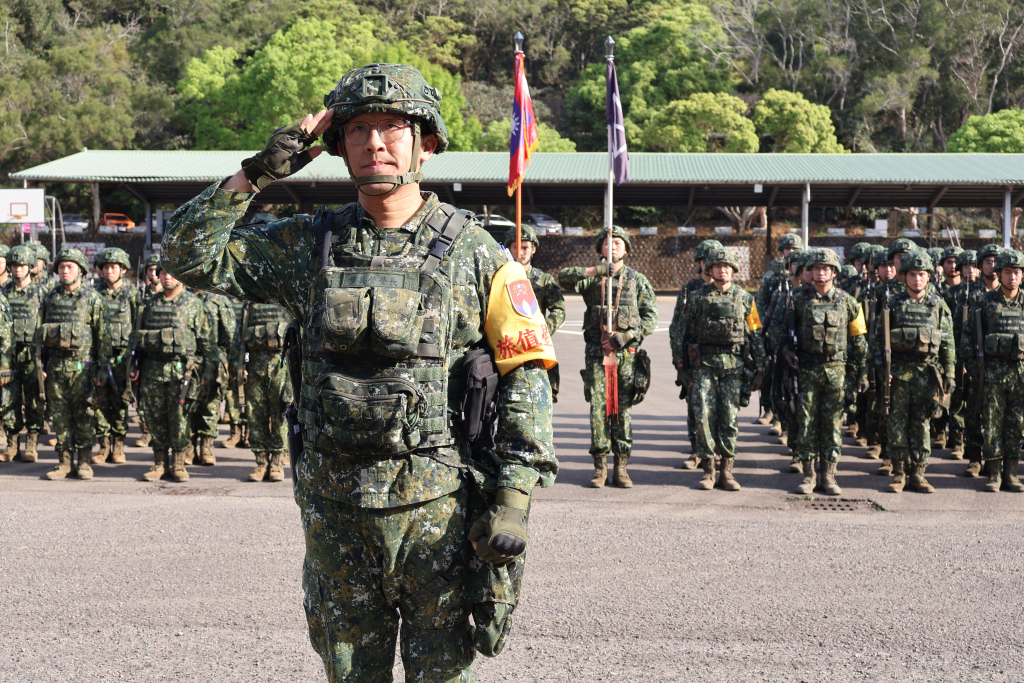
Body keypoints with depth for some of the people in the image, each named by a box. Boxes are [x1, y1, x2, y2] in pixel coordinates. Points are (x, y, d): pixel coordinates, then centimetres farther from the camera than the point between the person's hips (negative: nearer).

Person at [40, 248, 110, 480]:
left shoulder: (92, 298, -1)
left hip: (82, 364, -4)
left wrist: (101, 367, -7)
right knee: (59, 415, 5)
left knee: (84, 415, -1)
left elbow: (102, 335, -2)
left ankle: (85, 462, 7)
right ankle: (64, 462, 12)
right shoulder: (50, 298, 11)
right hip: (56, 364, 4)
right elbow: (42, 333, 16)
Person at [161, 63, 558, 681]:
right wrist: (258, 172, -6)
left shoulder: (473, 251, -3)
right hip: (334, 502, 3)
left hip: (439, 505, -3)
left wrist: (515, 494, -11)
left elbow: (526, 374, -3)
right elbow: (190, 254, 5)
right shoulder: (310, 244, 5)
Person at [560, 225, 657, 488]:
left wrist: (627, 336, -9)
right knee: (597, 407, -2)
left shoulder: (638, 279, 11)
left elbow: (651, 316, 6)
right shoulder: (591, 278, 9)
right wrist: (596, 270, -23)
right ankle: (600, 467, 4)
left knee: (624, 408, 1)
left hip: (627, 350, 0)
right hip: (596, 349, 0)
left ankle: (621, 468, 7)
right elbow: (564, 278, -10)